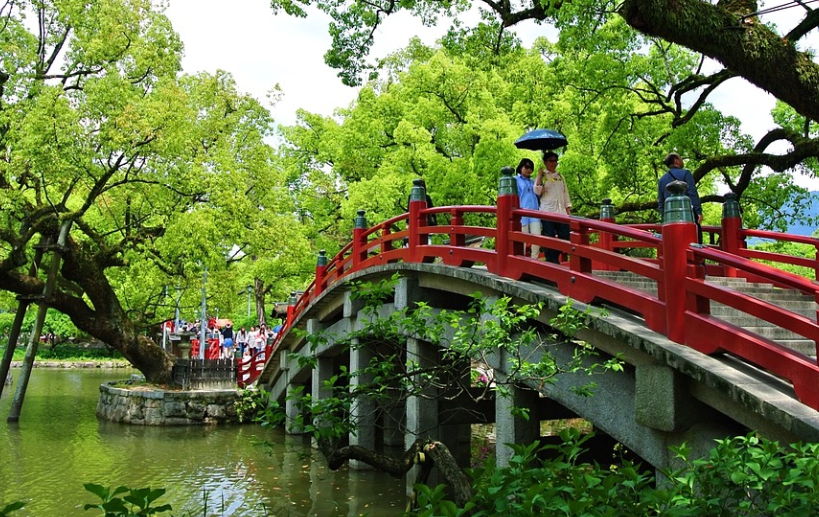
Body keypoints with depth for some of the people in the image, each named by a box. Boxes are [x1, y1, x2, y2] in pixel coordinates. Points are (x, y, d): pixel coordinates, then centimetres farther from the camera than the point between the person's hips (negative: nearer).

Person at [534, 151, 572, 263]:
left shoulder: (560, 177, 20)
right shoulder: (542, 176, 6)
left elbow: (566, 194, 19)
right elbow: (537, 191, -10)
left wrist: (568, 211, 10)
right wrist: (539, 175, -9)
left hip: (561, 212, 5)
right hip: (547, 212, -5)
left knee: (565, 237, 0)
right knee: (549, 237, -5)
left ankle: (554, 260, 12)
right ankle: (551, 261, 1)